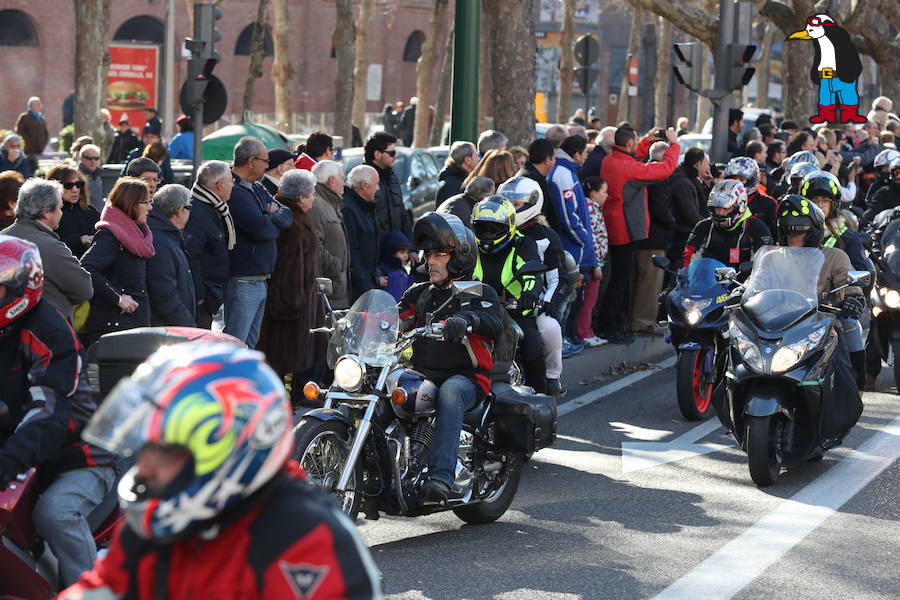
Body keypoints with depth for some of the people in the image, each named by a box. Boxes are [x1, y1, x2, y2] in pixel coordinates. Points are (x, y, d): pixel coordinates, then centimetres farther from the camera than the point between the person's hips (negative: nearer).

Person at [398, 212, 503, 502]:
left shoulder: (481, 294, 5)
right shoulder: (419, 293, 21)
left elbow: (494, 324, -16)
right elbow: (397, 321, 7)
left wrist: (467, 319, -39)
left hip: (466, 377, -4)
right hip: (421, 374, 5)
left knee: (449, 393, -39)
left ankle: (441, 476, -49)